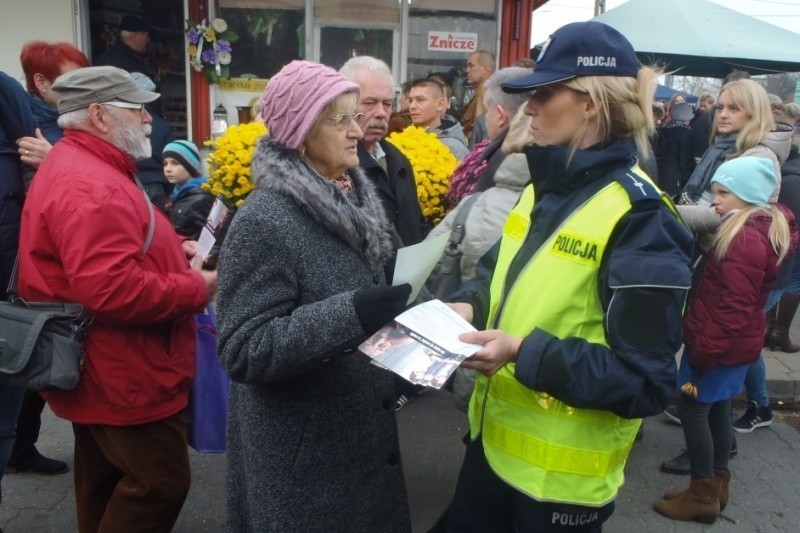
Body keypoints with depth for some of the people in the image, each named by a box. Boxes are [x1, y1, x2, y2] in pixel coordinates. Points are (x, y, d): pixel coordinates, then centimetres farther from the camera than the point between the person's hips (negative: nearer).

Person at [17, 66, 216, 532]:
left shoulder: (73, 167, 13)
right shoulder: (92, 186, -25)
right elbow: (114, 291, -34)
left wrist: (170, 254, 7)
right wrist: (198, 287, -21)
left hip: (101, 372, 11)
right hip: (123, 377, -11)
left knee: (106, 485, 23)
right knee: (160, 484, 2)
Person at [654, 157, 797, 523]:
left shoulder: (744, 240, -23)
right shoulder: (770, 227, 8)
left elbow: (732, 310, -24)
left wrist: (702, 353, -19)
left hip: (720, 344, -10)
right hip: (738, 343, 10)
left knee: (692, 409, 2)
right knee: (717, 408, 19)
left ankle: (702, 494, 14)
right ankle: (717, 484, 32)